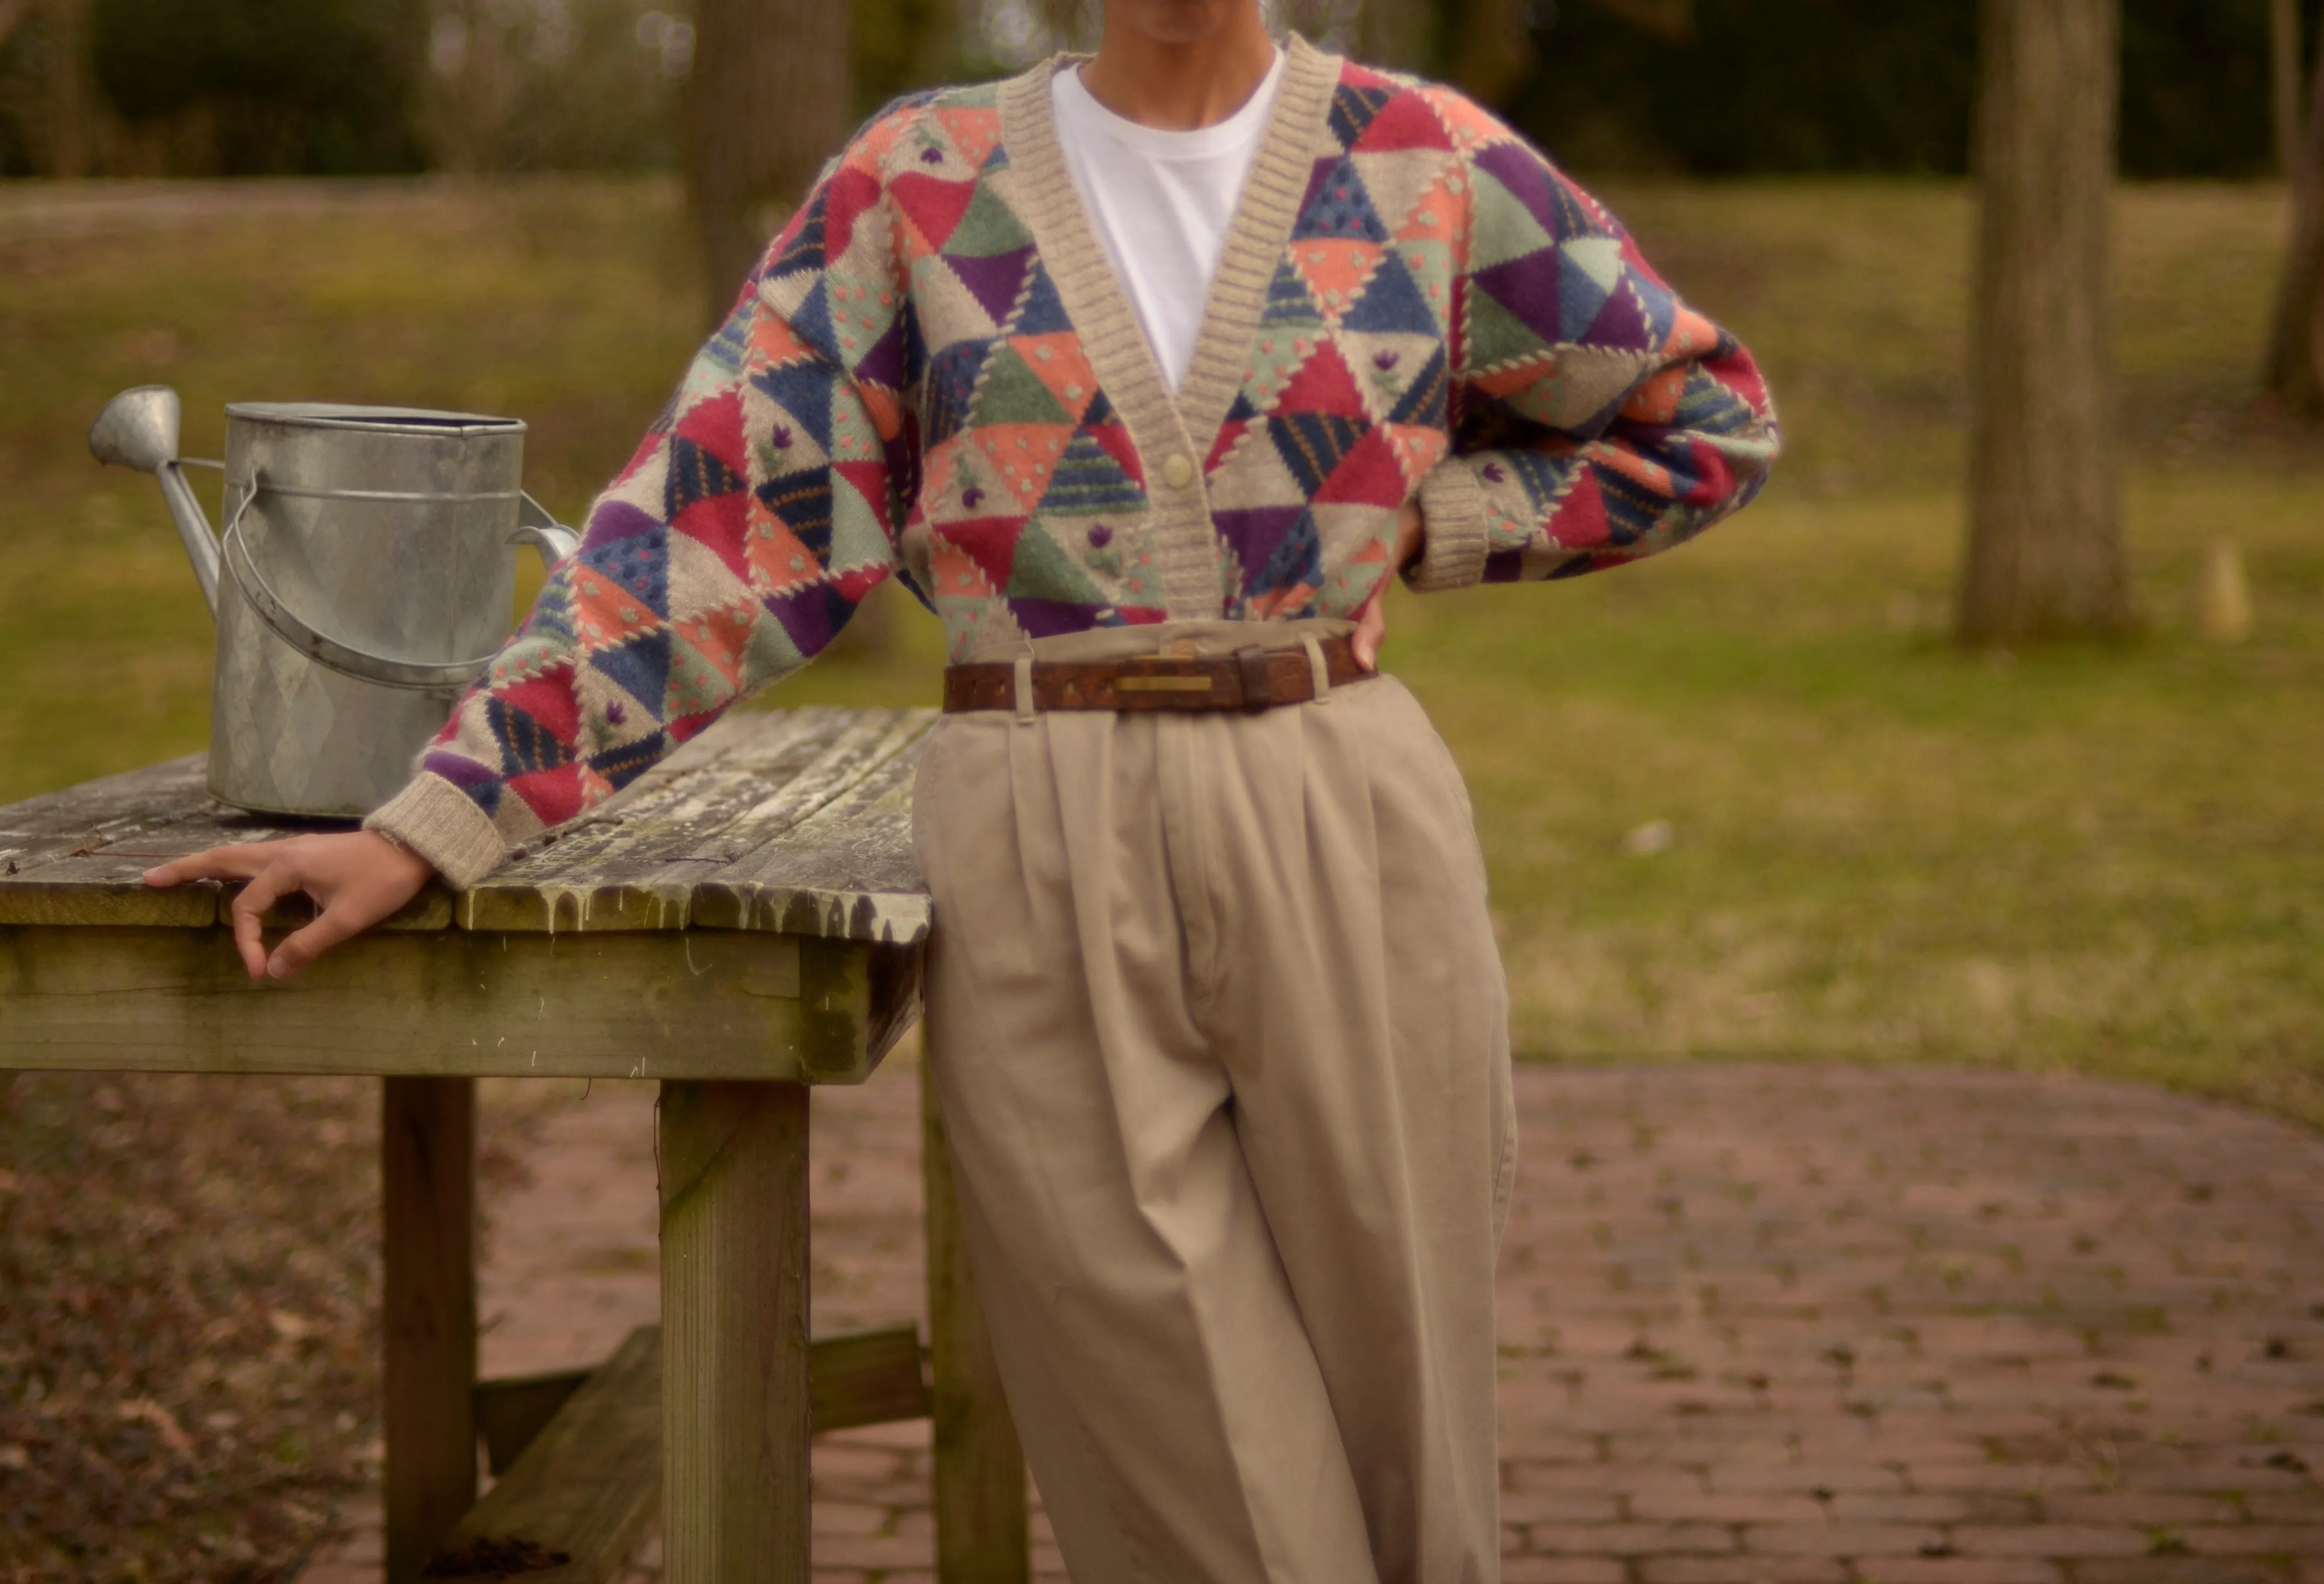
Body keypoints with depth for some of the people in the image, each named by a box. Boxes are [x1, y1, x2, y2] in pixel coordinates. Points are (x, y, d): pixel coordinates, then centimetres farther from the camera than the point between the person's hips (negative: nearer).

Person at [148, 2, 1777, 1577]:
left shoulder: (1425, 166, 4)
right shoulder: (922, 185, 4)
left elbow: (1709, 419, 15)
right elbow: (715, 511, 0)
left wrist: (1397, 522, 3)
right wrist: (431, 829, -6)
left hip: (1340, 843, 1)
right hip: (1041, 876, -1)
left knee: (1387, 1414, 7)